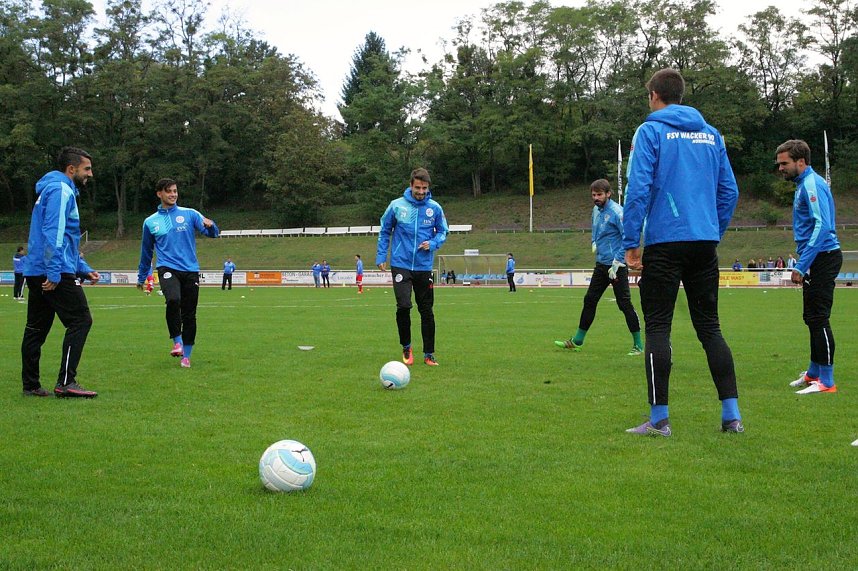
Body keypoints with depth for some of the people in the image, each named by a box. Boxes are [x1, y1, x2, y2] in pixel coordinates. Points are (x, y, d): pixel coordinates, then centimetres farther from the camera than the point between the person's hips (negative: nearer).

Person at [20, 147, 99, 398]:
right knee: (80, 321, -9)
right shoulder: (61, 190, -9)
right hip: (56, 273, -10)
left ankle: (30, 385, 16)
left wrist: (84, 270, 25)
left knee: (37, 328, 11)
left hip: (36, 272, 10)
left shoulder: (57, 189, 24)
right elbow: (53, 233, -20)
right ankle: (66, 382, -13)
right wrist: (54, 272, -24)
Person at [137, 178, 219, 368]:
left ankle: (186, 355, 16)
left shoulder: (189, 214, 6)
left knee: (189, 314, 2)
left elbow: (212, 233, -3)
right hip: (167, 269, -1)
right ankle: (177, 342, -15)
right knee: (173, 300, -30)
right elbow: (146, 252, 21)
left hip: (190, 270, 1)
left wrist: (210, 225, -27)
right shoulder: (150, 222, 10)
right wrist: (141, 277, 26)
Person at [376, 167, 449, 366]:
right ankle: (406, 347, 9)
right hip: (401, 265, -2)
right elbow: (385, 231, 9)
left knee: (427, 310, 4)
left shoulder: (435, 208, 0)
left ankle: (429, 354, 15)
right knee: (403, 306, -13)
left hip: (424, 267, 2)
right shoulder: (396, 205, -2)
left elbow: (443, 232, 11)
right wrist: (381, 256, 4)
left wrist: (432, 243, -9)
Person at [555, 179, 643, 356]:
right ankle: (577, 341, 21)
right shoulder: (596, 210, 10)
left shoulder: (617, 212, -15)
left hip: (617, 267, -8)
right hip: (601, 264, 8)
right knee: (589, 300, 12)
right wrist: (595, 243, 11)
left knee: (624, 304, -6)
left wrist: (616, 264, -18)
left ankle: (638, 345, 2)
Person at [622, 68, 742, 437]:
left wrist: (631, 243, -8)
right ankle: (731, 415, 8)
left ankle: (659, 419, -2)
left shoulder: (651, 131, -3)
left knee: (657, 327, 0)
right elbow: (729, 191, 13)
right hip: (705, 242, 5)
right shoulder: (711, 134, 14)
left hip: (665, 243, -5)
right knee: (709, 326, 10)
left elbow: (638, 188, -11)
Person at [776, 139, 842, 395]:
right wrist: (802, 265, 21)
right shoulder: (804, 184, 17)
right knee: (812, 318, 16)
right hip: (817, 260, 10)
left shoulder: (812, 184, -14)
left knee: (818, 318, -8)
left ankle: (827, 381, -4)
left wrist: (802, 266, -24)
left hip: (823, 257, -10)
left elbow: (822, 226, -23)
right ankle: (814, 373, 26)